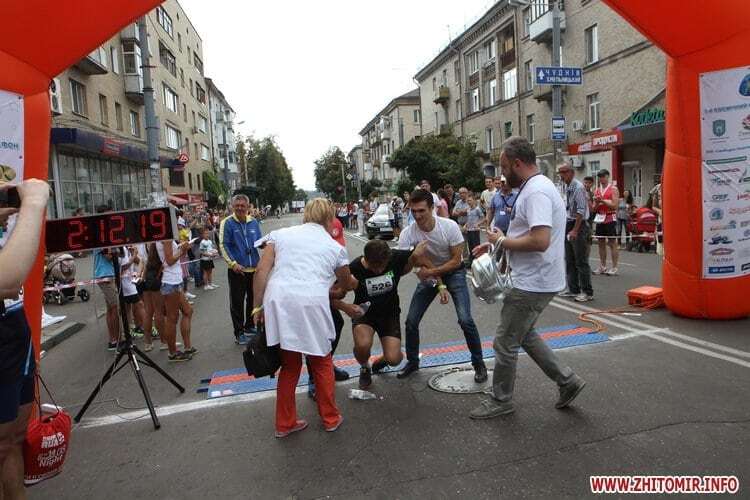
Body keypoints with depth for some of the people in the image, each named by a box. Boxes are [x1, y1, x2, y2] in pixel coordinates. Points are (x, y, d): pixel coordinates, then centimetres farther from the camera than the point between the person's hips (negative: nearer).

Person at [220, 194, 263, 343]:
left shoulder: (253, 222, 7)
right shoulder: (227, 223, -6)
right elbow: (223, 245, -9)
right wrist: (233, 263, -18)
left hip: (254, 268, 4)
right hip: (237, 270, -4)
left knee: (253, 300, 15)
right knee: (237, 302, 2)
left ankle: (250, 327, 32)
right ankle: (239, 332, 14)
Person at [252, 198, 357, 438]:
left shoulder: (281, 234, 18)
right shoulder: (335, 247, 17)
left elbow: (261, 271, 6)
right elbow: (346, 284, 31)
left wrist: (257, 306, 10)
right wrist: (356, 282, 53)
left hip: (277, 301, 2)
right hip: (312, 304, -2)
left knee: (289, 365, 20)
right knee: (322, 364, 20)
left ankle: (285, 423, 31)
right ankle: (330, 418, 33)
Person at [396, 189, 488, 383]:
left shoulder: (449, 226, -24)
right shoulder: (408, 233, -21)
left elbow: (456, 260, -18)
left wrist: (431, 271, -30)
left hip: (454, 272, -2)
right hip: (428, 275, 3)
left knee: (465, 319, -17)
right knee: (411, 321, -2)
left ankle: (479, 363, 6)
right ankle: (412, 362, 22)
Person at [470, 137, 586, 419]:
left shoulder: (536, 192, -22)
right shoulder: (535, 188, 13)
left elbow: (540, 241, -33)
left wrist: (502, 241, -18)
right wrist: (496, 243, 13)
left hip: (532, 285, -11)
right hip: (534, 281, 11)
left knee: (505, 343, 3)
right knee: (524, 335, 23)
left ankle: (501, 401, 21)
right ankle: (567, 380, 29)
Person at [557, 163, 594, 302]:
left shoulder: (578, 187, -15)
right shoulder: (567, 188, 12)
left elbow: (581, 211, -19)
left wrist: (575, 230, -20)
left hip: (579, 225, -9)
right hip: (569, 225, 9)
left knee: (581, 261, -4)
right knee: (569, 260, 13)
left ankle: (587, 292, 4)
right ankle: (573, 289, 22)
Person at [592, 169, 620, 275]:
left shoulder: (613, 189, -2)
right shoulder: (596, 190, 14)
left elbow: (614, 205, -11)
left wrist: (603, 201, -16)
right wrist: (596, 202, -7)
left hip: (610, 218, -6)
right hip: (600, 218, 6)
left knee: (612, 243, -3)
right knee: (601, 243, 8)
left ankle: (614, 267, 0)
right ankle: (602, 267, 15)